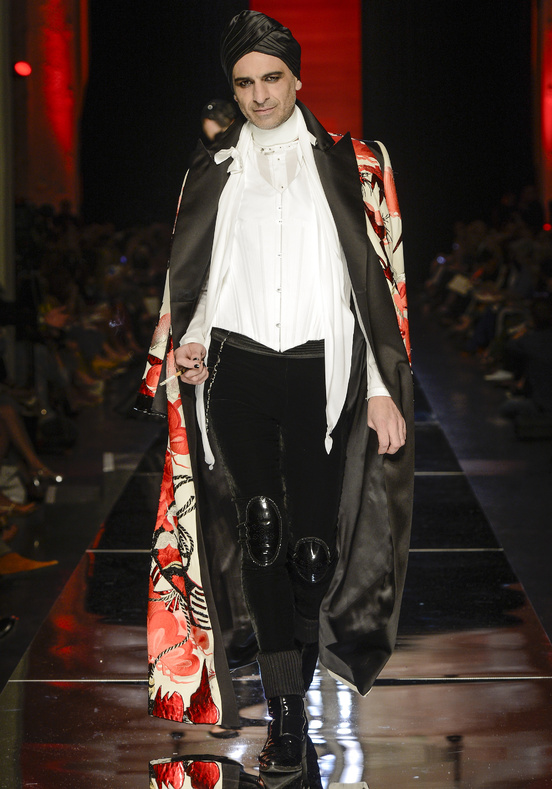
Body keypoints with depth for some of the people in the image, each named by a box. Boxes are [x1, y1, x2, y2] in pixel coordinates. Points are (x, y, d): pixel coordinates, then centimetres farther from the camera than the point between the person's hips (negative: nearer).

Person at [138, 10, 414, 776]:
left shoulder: (350, 163, 7)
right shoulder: (213, 170, 13)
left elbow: (379, 276, 3)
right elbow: (189, 277, 19)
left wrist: (384, 387, -3)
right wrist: (184, 347, 2)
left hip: (321, 367, -1)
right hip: (236, 366, 1)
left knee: (314, 544, -6)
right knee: (260, 536, -4)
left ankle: (308, 646, 24)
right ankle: (287, 713, 0)